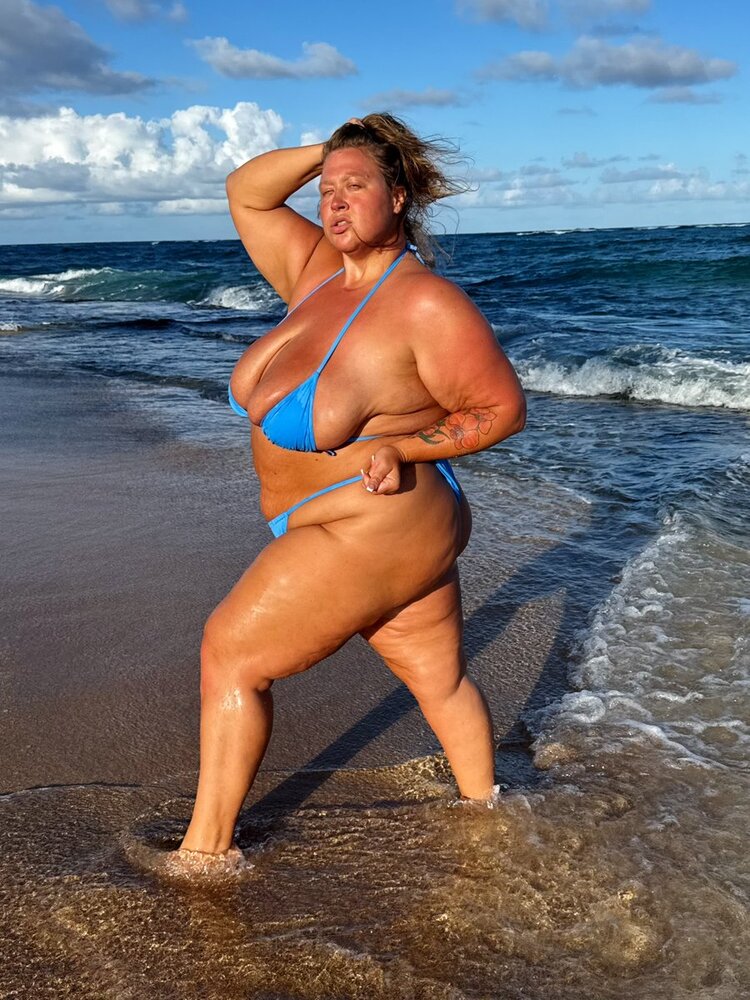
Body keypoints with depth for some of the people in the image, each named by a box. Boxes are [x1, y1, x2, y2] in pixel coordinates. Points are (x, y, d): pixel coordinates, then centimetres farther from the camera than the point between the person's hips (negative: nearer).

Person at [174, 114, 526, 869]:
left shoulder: (427, 305, -18)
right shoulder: (319, 271, 4)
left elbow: (502, 409, -13)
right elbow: (245, 192, 12)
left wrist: (404, 448, -22)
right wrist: (330, 150, 1)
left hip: (375, 530, -8)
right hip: (395, 533, 8)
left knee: (230, 655, 0)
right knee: (439, 679, 20)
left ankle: (205, 848, 14)